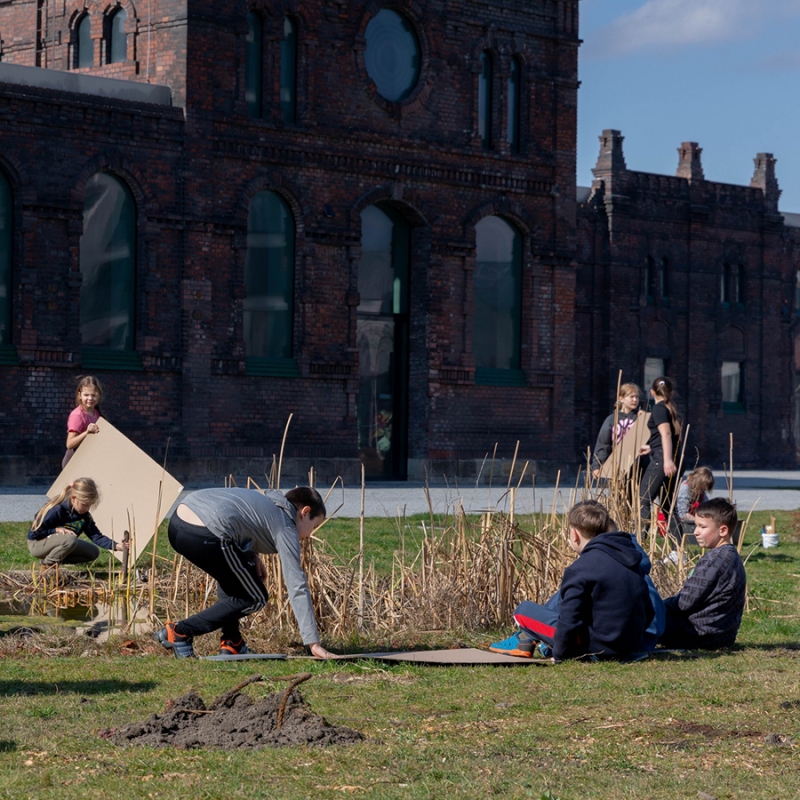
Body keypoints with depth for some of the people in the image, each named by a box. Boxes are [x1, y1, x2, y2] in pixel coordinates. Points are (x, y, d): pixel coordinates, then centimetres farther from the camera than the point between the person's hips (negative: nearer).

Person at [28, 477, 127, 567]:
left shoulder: (84, 515, -6)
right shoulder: (57, 510, -28)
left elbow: (96, 536, -9)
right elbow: (34, 532, -24)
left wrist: (116, 546, -23)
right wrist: (57, 530, -27)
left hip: (54, 543, 8)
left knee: (93, 552, 0)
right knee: (70, 539, -37)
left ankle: (58, 560, -1)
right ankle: (48, 563, -17)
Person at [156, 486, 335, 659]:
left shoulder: (263, 500, 31)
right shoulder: (285, 528, 7)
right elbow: (297, 587, 2)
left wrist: (252, 555, 20)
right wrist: (313, 642, 0)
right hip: (204, 538, -9)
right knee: (254, 599, 8)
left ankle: (231, 643, 25)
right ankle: (179, 632, 2)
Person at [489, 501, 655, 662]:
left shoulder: (580, 569, -17)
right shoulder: (633, 561, 6)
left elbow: (569, 620, -19)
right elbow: (648, 613, 12)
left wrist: (559, 654, -4)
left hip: (598, 648, -8)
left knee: (524, 610, 4)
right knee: (564, 594, 27)